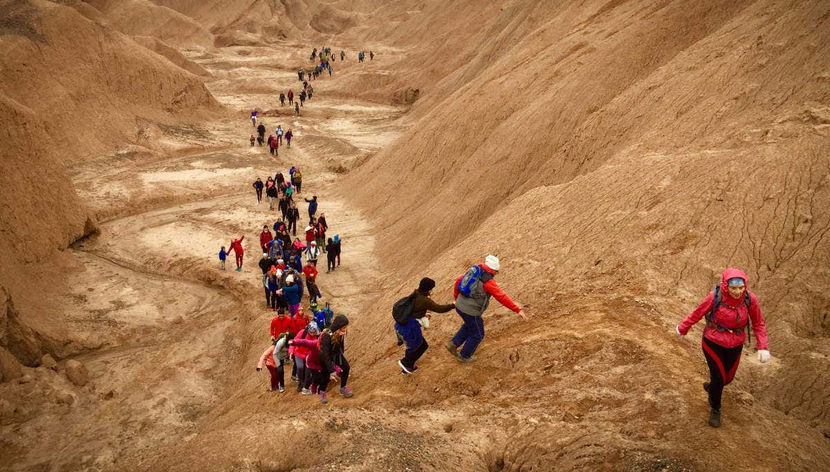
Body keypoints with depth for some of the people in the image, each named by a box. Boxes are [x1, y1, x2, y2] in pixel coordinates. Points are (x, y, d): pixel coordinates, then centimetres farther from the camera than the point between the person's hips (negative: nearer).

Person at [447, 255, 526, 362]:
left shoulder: (474, 270, 4)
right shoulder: (489, 281, -19)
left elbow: (458, 281, 11)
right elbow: (502, 298, -23)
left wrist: (457, 298, 25)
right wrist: (518, 310, -21)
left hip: (460, 305, 8)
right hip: (470, 311, -7)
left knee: (469, 325, 34)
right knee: (477, 334, 18)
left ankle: (453, 344, 28)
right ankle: (464, 356, 32)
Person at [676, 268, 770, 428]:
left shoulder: (750, 299, -20)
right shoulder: (715, 297, -27)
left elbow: (758, 323, -5)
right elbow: (697, 313, -10)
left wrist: (763, 347, -14)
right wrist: (682, 328, 6)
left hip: (735, 345, 3)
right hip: (713, 342, -3)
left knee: (728, 377, 19)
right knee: (718, 377, 0)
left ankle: (711, 387, 55)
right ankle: (715, 410, 28)